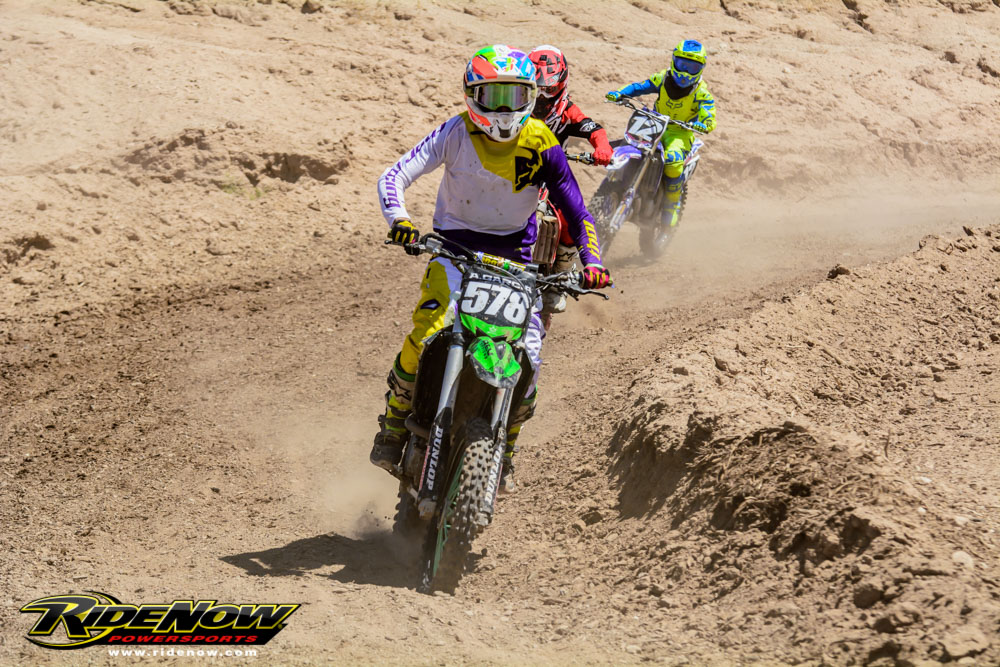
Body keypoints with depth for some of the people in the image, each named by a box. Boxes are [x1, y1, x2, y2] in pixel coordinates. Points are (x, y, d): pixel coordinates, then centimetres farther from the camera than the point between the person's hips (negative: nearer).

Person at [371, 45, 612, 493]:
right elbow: (395, 175, -15)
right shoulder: (457, 132, -11)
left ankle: (504, 450, 14)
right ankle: (395, 422, -4)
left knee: (527, 357, -12)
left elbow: (577, 214, -5)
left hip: (514, 254, 2)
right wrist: (398, 220, -35)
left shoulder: (542, 146, -9)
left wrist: (591, 262, -22)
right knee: (429, 331, -27)